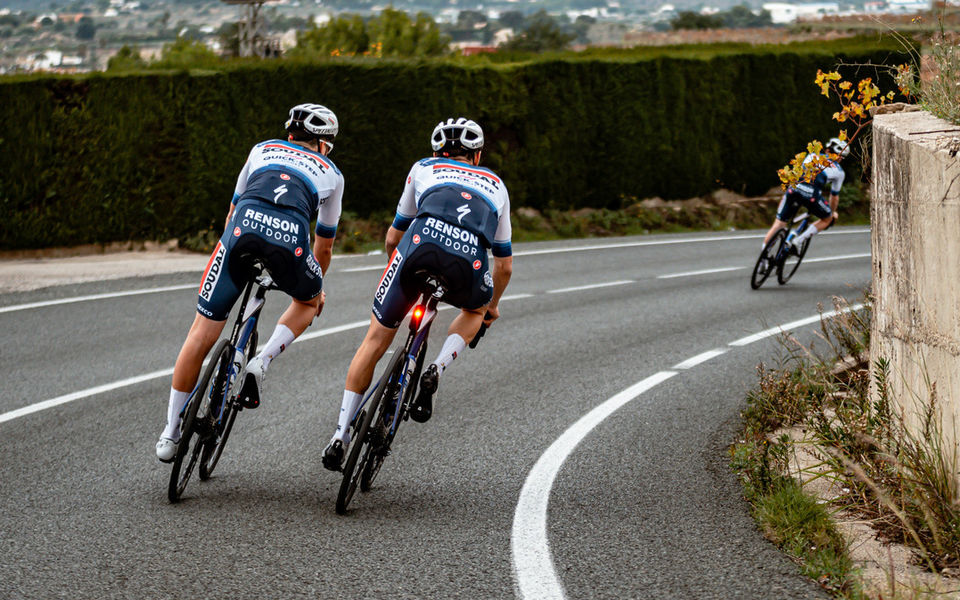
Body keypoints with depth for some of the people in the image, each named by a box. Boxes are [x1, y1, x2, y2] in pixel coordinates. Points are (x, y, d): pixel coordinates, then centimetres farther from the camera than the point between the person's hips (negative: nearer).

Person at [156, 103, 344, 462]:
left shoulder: (263, 150, 36)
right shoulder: (331, 173, 32)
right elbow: (324, 246, 42)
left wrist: (239, 260, 58)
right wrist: (318, 287, 61)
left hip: (244, 226, 1)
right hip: (290, 237, -1)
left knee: (202, 333, 8)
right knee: (308, 302, 33)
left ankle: (171, 433, 11)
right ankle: (261, 364, 9)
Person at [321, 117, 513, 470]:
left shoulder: (424, 169, 34)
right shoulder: (495, 185, 37)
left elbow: (393, 238, 40)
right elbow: (505, 265, 42)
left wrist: (397, 267, 61)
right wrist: (493, 306, 60)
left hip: (421, 243, 0)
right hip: (468, 260, 0)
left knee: (376, 340, 16)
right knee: (475, 310, 36)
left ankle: (341, 434, 12)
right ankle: (436, 370, 8)